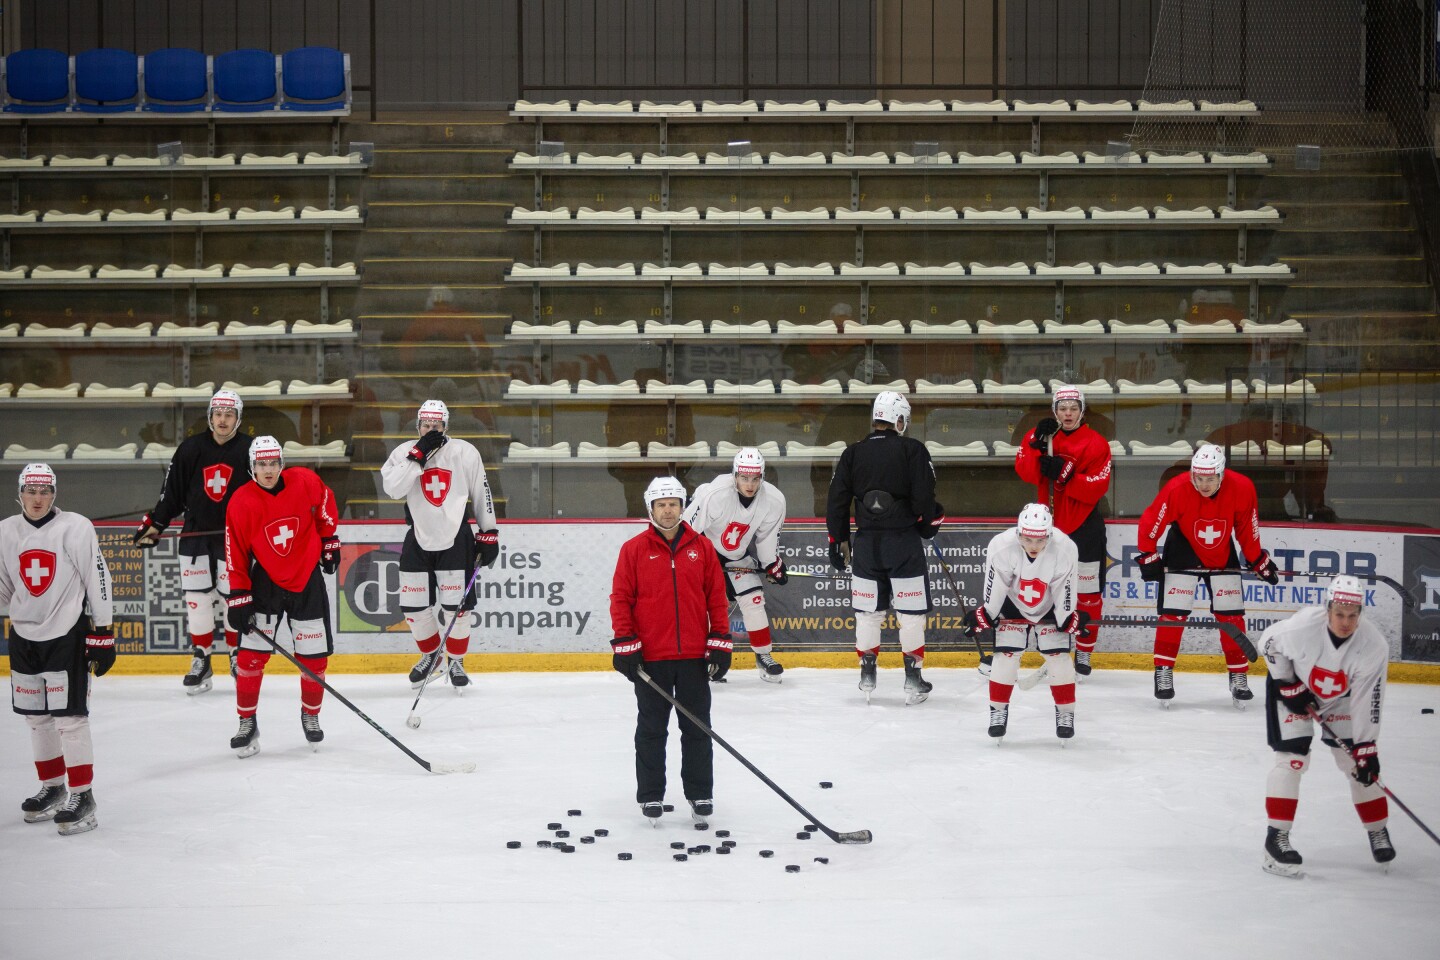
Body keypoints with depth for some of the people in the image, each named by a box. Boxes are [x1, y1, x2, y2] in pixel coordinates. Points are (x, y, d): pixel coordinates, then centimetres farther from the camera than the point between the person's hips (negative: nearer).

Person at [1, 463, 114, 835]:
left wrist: (102, 633, -10)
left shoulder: (75, 528, -11)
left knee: (69, 717, -7)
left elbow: (98, 579, -9)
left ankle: (82, 796, 1)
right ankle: (52, 788, 29)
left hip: (67, 635, -6)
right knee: (36, 716, 13)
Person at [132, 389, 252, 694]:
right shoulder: (191, 448, 1)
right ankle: (201, 661, 12)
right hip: (196, 534, 2)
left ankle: (237, 657, 20)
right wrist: (154, 524, 3)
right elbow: (171, 490, 6)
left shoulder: (249, 451, -3)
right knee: (196, 599, 1)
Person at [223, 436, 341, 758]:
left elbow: (326, 504, 10)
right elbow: (236, 554, -10)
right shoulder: (241, 502, -15)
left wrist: (329, 540, 13)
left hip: (307, 580, 1)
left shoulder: (306, 481, -13)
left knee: (315, 656, 5)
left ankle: (310, 715, 28)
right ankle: (247, 723, 7)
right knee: (251, 655, -7)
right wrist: (238, 597, -12)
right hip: (265, 582, -1)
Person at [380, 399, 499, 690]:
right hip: (419, 540, 2)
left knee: (458, 606, -2)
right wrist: (418, 455, -25)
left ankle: (455, 661, 19)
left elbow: (481, 494, 1)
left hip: (456, 540, -2)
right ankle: (431, 655, 29)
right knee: (413, 606, 4)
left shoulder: (465, 452, -6)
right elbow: (392, 488, -20)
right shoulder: (404, 452, -3)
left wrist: (488, 534, 2)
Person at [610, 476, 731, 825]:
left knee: (697, 729, 9)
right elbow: (620, 598, -2)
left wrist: (720, 642, 1)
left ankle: (700, 795, 19)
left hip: (695, 656, 2)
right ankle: (650, 797, 17)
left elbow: (717, 596, 6)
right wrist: (625, 645, -8)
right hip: (650, 657, -1)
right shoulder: (634, 549, -1)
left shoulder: (702, 547, 4)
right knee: (651, 730, 8)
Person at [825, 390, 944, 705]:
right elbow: (924, 495, -12)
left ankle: (867, 674, 17)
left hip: (866, 542, 3)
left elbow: (837, 499, 5)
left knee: (867, 611, 13)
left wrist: (839, 539, 14)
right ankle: (913, 678, 6)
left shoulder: (853, 453, 4)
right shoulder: (912, 450, -7)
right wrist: (930, 523, 7)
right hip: (904, 540, -3)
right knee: (911, 612, 4)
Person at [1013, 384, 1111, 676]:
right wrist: (1038, 445, -24)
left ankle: (1083, 654, 16)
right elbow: (1025, 472, -11)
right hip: (1048, 525, 2)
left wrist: (1065, 474, -26)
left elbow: (1096, 488, -15)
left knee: (1088, 592, 3)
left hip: (1084, 526, -2)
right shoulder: (1038, 435, 4)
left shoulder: (1096, 443, -5)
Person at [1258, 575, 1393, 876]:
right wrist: (1289, 687, -14)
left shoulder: (1374, 646, -28)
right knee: (1293, 758, -13)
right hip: (1292, 686, -2)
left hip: (1340, 697, 3)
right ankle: (1276, 837, -8)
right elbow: (1269, 642, -14)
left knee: (1357, 760, 2)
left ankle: (1378, 831, 21)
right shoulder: (1302, 626, -36)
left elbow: (1367, 701, -22)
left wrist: (1366, 748, -20)